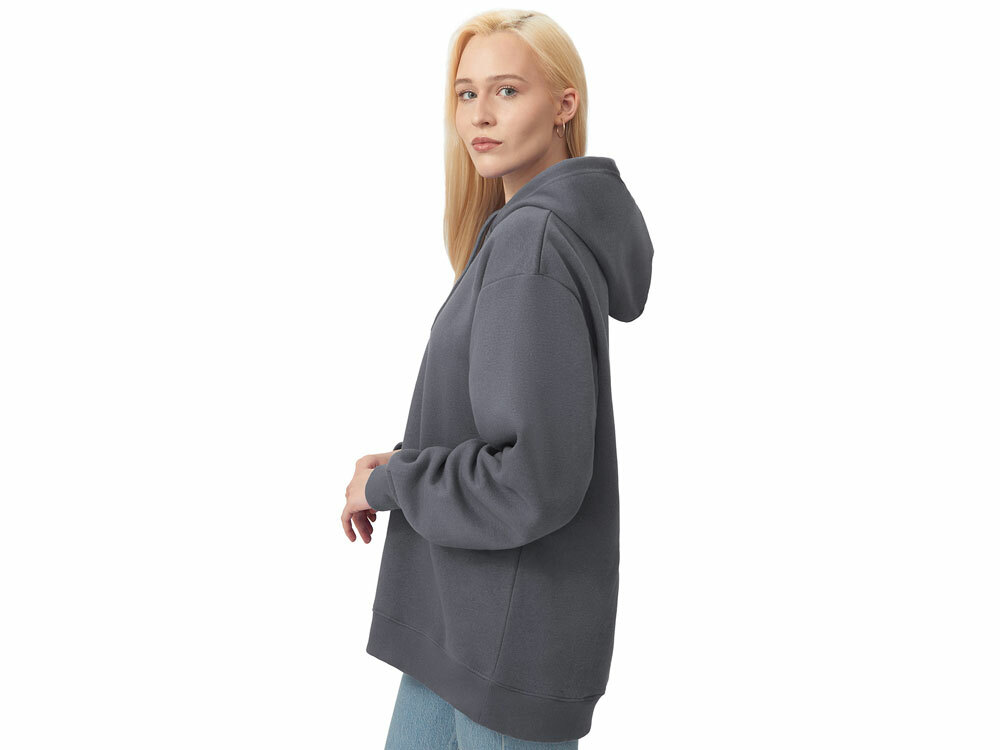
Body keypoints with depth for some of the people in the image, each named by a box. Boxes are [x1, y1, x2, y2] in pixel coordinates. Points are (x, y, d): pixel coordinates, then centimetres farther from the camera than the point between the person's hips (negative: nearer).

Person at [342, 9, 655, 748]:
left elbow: (534, 479, -27)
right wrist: (406, 463, 2)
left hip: (515, 636, -9)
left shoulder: (532, 241, -21)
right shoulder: (512, 226, 8)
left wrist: (388, 483, -12)